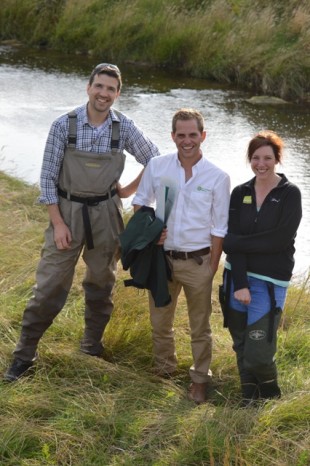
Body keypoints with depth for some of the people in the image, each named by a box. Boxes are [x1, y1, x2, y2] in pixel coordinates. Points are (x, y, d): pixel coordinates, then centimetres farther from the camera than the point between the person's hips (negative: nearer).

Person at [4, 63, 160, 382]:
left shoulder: (124, 128, -6)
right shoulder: (64, 126, -11)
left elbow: (155, 161, 8)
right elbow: (48, 177, -7)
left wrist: (129, 190, 4)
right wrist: (58, 223, -10)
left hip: (106, 212, 2)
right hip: (68, 210, -2)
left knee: (101, 284, 14)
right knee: (49, 285, -2)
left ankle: (92, 348, 32)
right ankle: (25, 353, 9)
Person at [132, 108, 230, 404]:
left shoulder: (218, 178, -9)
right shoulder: (157, 167, -4)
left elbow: (218, 229, -5)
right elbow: (140, 202, 10)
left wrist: (212, 269, -6)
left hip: (197, 262, -2)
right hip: (162, 258, 3)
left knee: (200, 327, 9)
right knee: (160, 321, 17)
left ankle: (199, 380, 26)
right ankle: (163, 372, 38)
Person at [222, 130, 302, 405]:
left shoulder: (290, 194, -4)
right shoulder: (240, 194, 6)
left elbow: (280, 240, -15)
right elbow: (233, 239, -4)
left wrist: (234, 242, -10)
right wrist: (240, 284, -14)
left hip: (269, 282, -4)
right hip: (237, 277, 4)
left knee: (258, 354, -8)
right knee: (241, 346, 10)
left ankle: (271, 399, 20)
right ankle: (249, 398, 29)